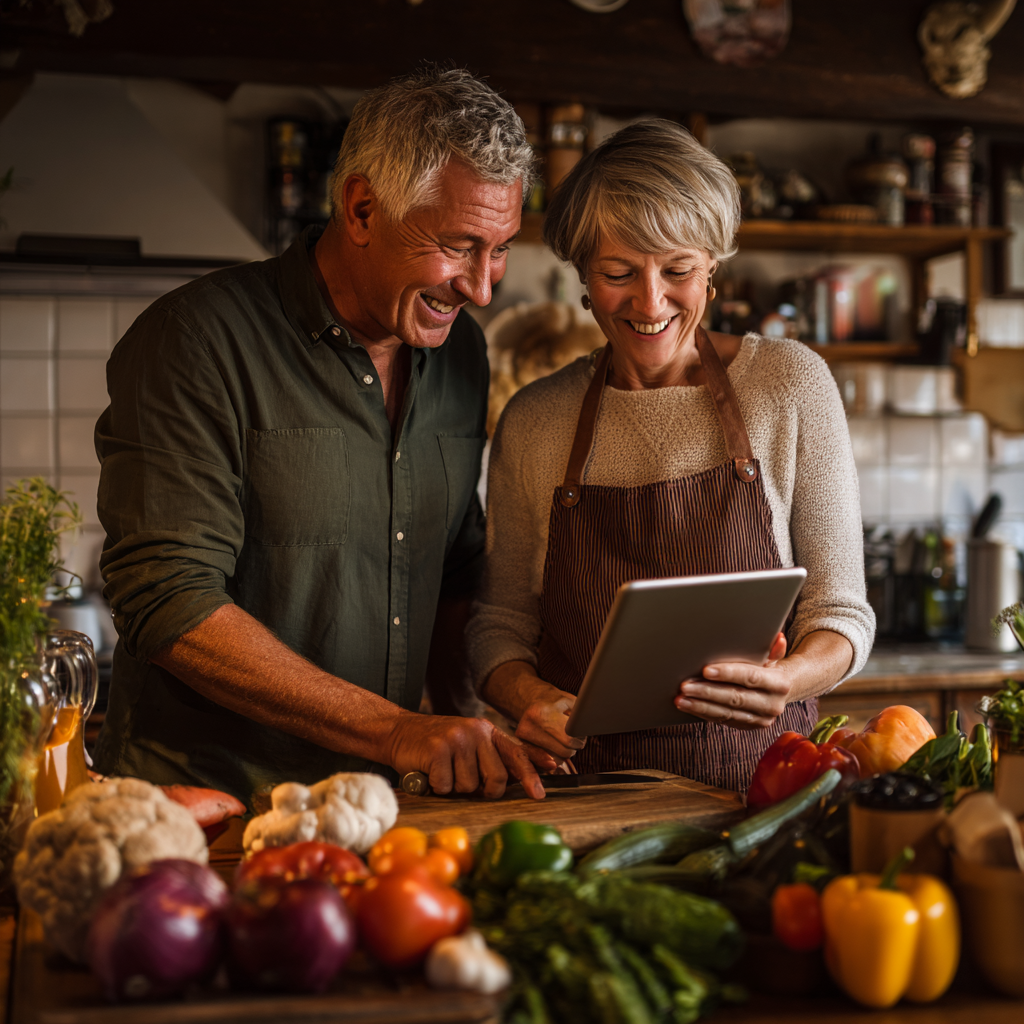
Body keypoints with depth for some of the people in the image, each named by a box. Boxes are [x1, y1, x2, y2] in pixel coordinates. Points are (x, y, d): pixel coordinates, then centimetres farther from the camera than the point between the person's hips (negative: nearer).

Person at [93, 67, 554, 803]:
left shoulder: (461, 354, 11)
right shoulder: (197, 340, -11)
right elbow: (169, 606, -18)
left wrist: (466, 745, 4)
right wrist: (396, 732, -20)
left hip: (377, 806, 6)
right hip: (201, 803, -6)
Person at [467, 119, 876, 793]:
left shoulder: (791, 385, 2)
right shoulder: (532, 422, 6)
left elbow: (840, 610, 4)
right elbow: (502, 621, 12)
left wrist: (787, 680, -17)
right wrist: (527, 696, -10)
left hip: (754, 782, -1)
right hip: (584, 782, 2)